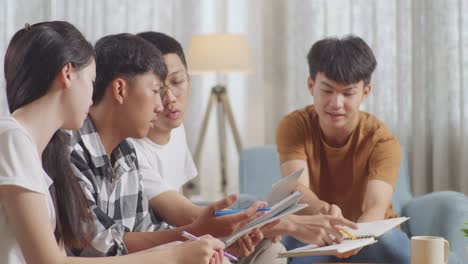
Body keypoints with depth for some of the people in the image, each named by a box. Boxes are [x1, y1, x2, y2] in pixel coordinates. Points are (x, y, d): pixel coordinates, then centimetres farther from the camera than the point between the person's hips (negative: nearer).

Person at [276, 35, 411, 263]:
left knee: (391, 245, -34)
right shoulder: (294, 127, -15)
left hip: (369, 231, 1)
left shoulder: (382, 140, -17)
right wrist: (322, 210, -57)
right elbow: (297, 188, -31)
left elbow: (376, 206, -32)